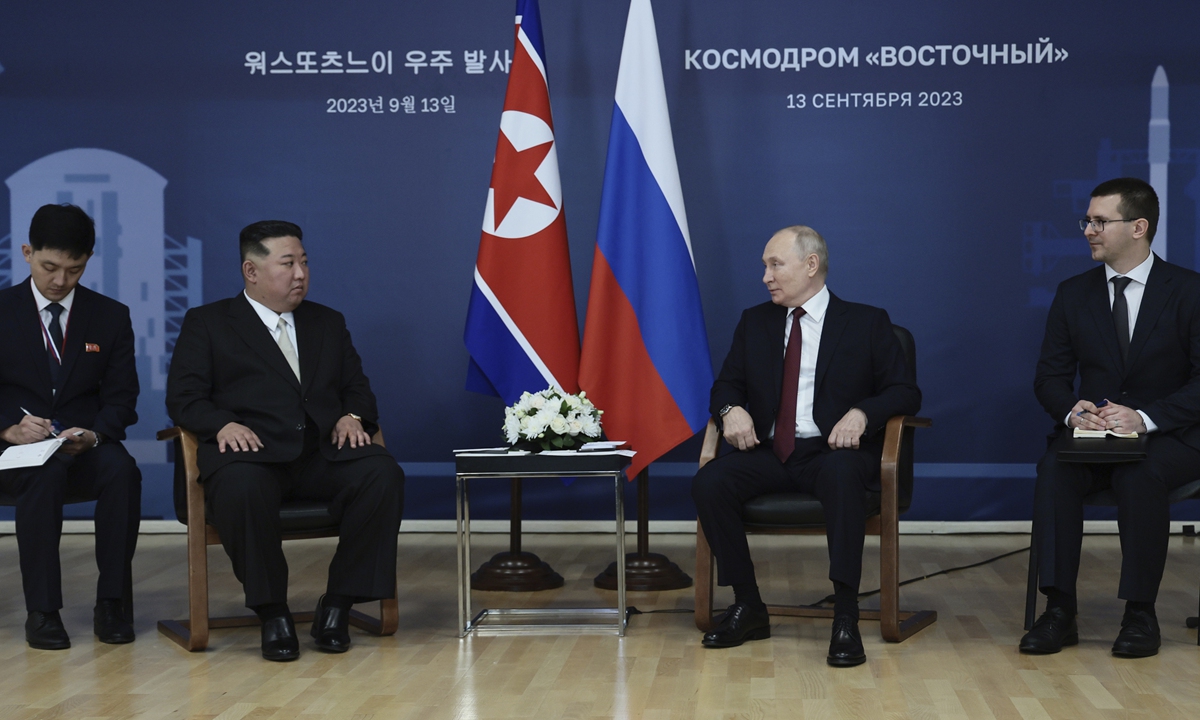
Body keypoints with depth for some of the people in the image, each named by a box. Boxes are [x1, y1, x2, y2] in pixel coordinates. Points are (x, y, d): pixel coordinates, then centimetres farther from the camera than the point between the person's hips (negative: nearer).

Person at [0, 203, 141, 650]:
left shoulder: (111, 317, 10)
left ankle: (112, 602, -23)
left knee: (122, 470, -33)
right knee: (46, 474, -37)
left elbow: (121, 396, 4)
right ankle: (42, 610, -31)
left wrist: (94, 434, -18)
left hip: (86, 449, 2)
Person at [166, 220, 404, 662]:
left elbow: (357, 388, 23)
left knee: (383, 476, -28)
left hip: (323, 452, 4)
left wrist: (352, 416, -1)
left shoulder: (328, 323, 27)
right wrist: (222, 424, -16)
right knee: (241, 489, -40)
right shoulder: (207, 323, 15)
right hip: (251, 450, -3)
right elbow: (183, 397, 5)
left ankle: (338, 605, -17)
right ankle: (272, 612, -21)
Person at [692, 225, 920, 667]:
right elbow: (726, 385, 18)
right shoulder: (755, 322, 17)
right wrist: (731, 409, -8)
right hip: (771, 454, 4)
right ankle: (747, 606, -12)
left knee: (841, 474, -40)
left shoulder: (866, 324, 6)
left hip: (833, 452, -4)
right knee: (709, 482, -26)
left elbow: (905, 393, 2)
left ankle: (845, 617, -36)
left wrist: (862, 412, -19)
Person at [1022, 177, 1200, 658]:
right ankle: (1059, 610, -30)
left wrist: (1146, 417, -23)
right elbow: (1050, 376, 9)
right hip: (1092, 433, 3)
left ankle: (1140, 613, -26)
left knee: (1141, 474, -37)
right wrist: (1072, 411, -15)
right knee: (1054, 469, -30)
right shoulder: (1073, 294, 9)